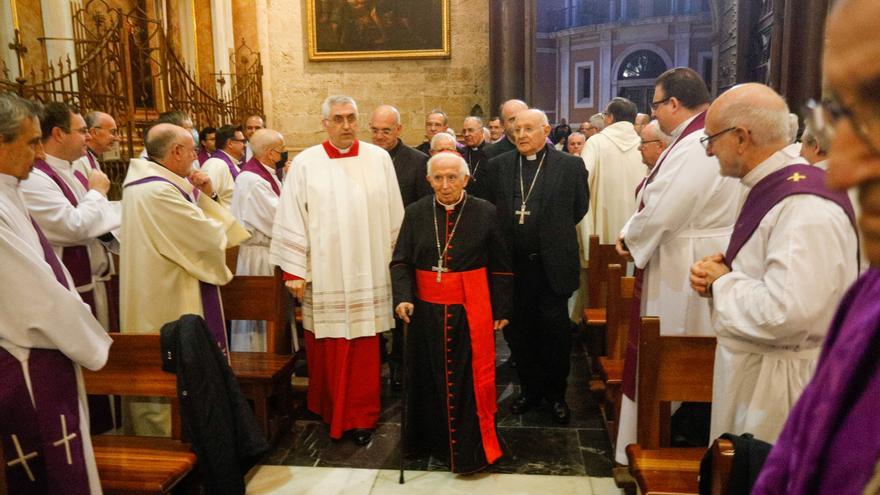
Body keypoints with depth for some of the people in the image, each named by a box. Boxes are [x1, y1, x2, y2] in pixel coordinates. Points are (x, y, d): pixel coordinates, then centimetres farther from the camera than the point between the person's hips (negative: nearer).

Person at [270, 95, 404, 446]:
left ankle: (361, 416, 19)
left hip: (368, 274, 1)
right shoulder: (305, 163, 0)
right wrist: (294, 271, -2)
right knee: (328, 349, 7)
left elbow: (394, 217, 7)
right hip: (324, 275, -1)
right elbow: (292, 219, 0)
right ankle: (329, 410, 27)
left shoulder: (379, 159, 4)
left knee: (364, 348, 5)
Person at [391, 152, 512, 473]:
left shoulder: (485, 212, -6)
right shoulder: (415, 213, 0)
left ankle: (472, 450, 22)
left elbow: (501, 266, -1)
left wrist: (502, 310, -1)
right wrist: (402, 297, -16)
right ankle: (434, 439, 35)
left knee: (470, 380, 5)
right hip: (426, 310, 3)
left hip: (470, 311, -2)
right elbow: (401, 260, -1)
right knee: (430, 378, 15)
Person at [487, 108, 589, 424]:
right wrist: (511, 234, 5)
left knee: (555, 332, 6)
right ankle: (530, 389, 30)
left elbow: (579, 209, 5)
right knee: (519, 332, 12)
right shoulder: (498, 165, 5)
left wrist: (554, 233, 8)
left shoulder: (570, 165, -1)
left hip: (552, 265, -2)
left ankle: (556, 394, 25)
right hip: (512, 265, 3)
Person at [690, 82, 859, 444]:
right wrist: (720, 271, -2)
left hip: (777, 382, -9)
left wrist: (721, 281, -17)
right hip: (747, 367, 9)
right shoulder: (769, 189, 6)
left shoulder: (806, 207, -25)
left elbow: (784, 312, -34)